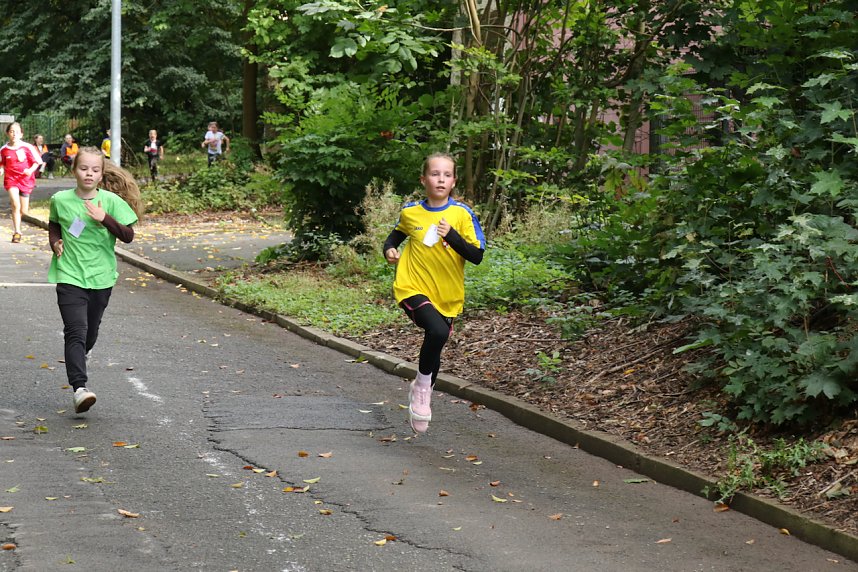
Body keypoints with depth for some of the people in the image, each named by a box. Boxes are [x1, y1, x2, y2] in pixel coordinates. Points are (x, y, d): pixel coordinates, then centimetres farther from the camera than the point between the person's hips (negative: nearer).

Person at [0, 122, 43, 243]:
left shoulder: (27, 147, -9)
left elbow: (37, 162, -3)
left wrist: (31, 170, -19)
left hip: (25, 179, 1)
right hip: (11, 179, -1)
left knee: (24, 211, 7)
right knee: (15, 205, -22)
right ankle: (16, 232, -15)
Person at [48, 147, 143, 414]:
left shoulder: (111, 201, -6)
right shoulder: (60, 200, -1)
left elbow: (128, 236, -9)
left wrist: (105, 219, -23)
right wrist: (55, 242, 0)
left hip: (101, 276, 1)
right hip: (69, 275, -1)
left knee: (91, 330, 16)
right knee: (76, 331, -16)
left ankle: (81, 354, 50)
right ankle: (79, 387, -23)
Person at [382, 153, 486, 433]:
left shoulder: (462, 213, -7)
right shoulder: (410, 212, -2)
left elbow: (477, 255, -11)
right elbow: (396, 235, 20)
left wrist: (451, 235, -25)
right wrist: (389, 249, -1)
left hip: (447, 295, 2)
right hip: (413, 288, -2)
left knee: (434, 350, 15)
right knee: (437, 331, -29)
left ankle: (422, 396, 41)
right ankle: (422, 384, -5)